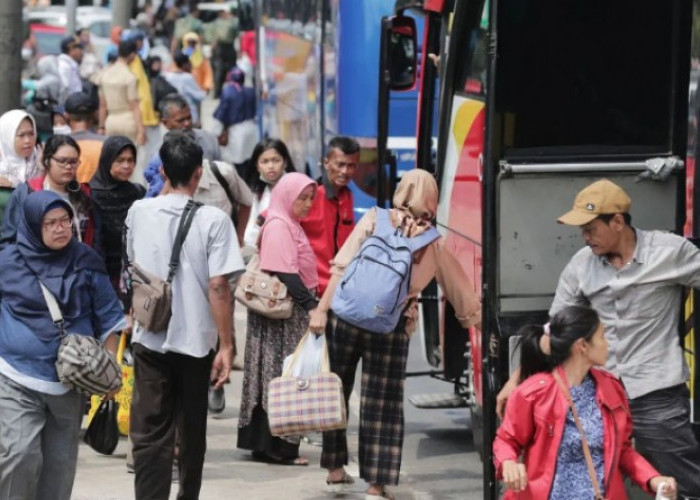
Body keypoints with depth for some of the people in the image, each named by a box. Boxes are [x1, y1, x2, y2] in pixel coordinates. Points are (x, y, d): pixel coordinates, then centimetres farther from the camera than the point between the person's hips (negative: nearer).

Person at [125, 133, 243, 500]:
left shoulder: (139, 212, 0)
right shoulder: (213, 219, -10)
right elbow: (218, 286, -14)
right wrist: (226, 345, -10)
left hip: (149, 338, 1)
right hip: (196, 338, -1)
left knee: (149, 434, -2)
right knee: (191, 429, 18)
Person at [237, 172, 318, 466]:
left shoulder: (289, 226, 17)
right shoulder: (279, 227, -13)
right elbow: (286, 274, -20)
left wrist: (311, 303, 11)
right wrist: (311, 305, -23)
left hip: (293, 312, 10)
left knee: (282, 378, 10)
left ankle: (264, 443, 12)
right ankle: (278, 447, -7)